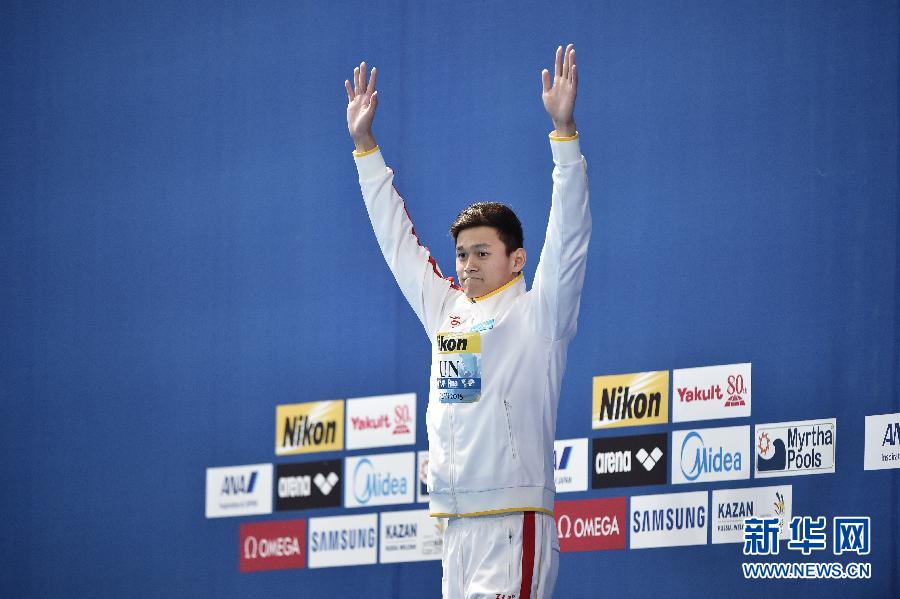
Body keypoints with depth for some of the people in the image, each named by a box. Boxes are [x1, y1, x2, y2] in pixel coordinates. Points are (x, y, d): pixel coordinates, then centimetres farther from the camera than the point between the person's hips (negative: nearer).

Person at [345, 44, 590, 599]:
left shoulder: (535, 316, 0)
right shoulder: (444, 310, 16)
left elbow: (568, 237, -10)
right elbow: (398, 240, 24)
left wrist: (565, 129, -18)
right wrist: (364, 144, 26)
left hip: (513, 528, -7)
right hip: (457, 530, 7)